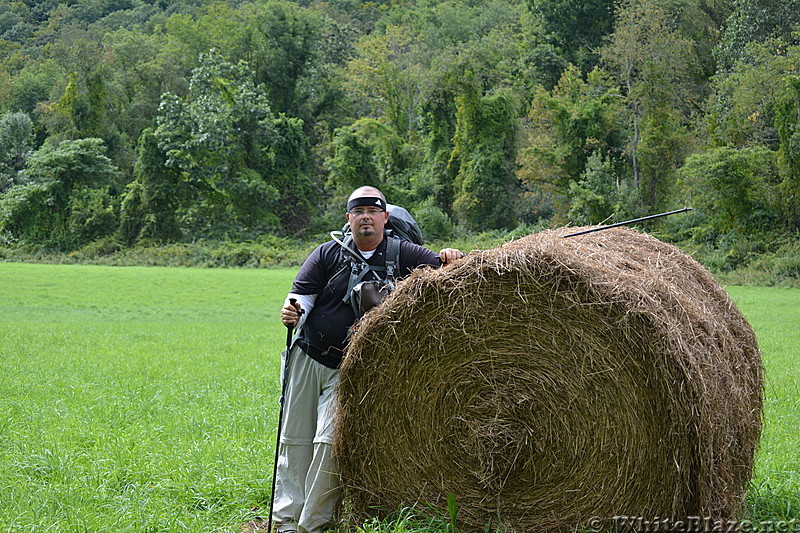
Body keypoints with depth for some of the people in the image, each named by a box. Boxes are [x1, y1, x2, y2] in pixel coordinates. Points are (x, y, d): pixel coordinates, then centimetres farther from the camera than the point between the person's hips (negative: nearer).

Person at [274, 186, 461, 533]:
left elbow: (443, 266, 0)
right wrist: (292, 312, -25)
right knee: (295, 440, 6)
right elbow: (302, 294, -2)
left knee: (330, 441, -13)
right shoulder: (328, 254, 3)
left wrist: (448, 257, -24)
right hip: (307, 359, 2)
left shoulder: (401, 254, 0)